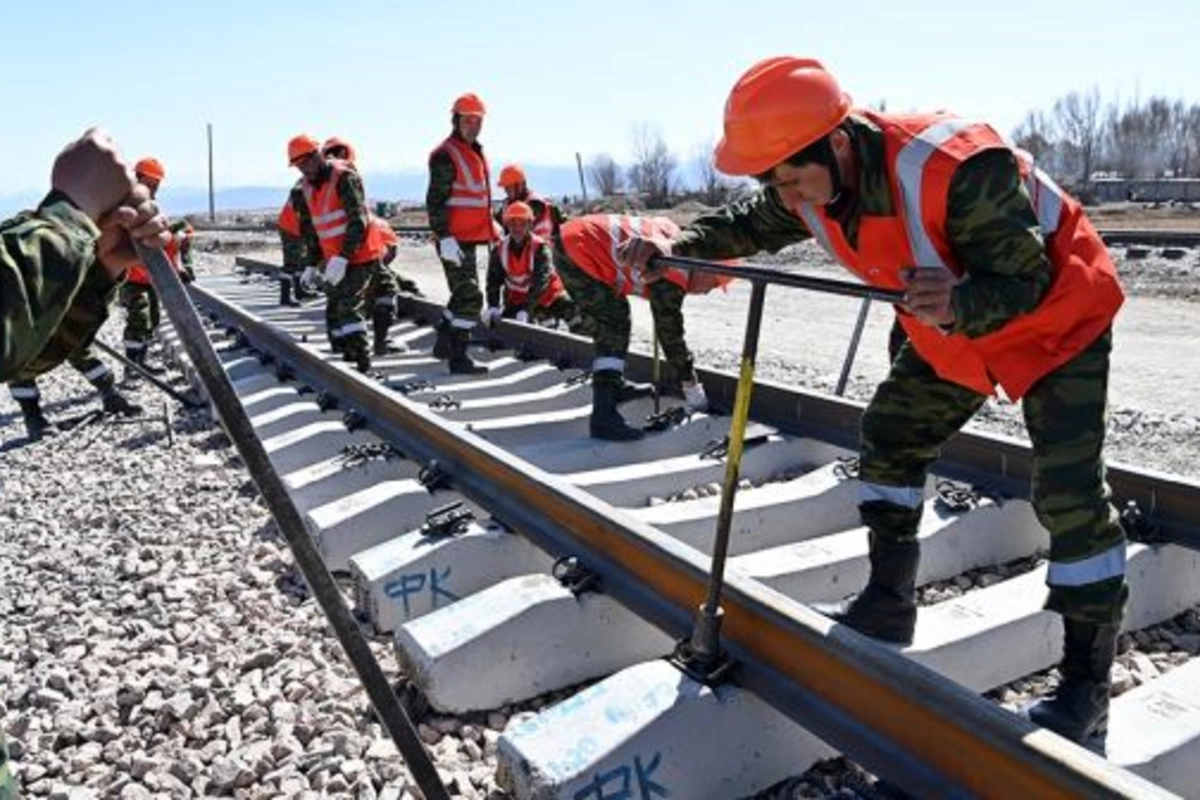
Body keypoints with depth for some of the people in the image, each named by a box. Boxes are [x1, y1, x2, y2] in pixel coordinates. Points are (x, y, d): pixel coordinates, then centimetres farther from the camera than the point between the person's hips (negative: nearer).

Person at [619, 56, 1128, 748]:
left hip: (1057, 316, -7)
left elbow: (1025, 279, -33)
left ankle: (1087, 686, 2)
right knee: (890, 438, 7)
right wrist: (679, 244, -11)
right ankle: (889, 604, 22)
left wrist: (958, 305, -53)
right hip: (950, 330, 8)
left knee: (1069, 490, -13)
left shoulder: (958, 169, -38)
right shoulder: (815, 181, -15)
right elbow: (754, 225, 4)